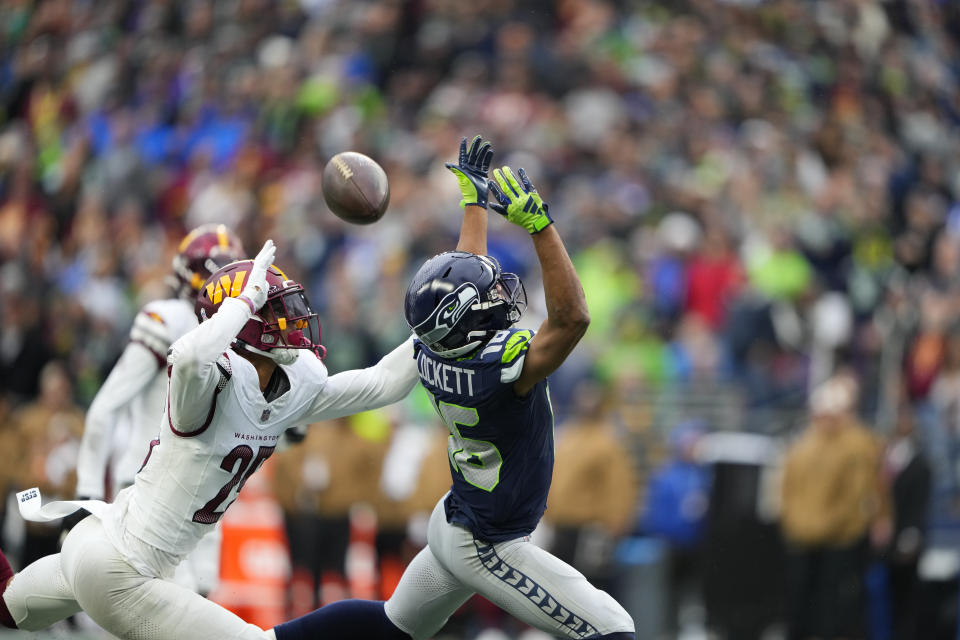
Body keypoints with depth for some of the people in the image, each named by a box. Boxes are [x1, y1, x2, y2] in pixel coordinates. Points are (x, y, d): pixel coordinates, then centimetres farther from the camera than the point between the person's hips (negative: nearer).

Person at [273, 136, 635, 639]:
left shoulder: (435, 355, -8)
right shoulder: (497, 368, -32)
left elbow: (468, 276, 10)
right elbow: (571, 318, -39)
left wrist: (474, 201, 20)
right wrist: (538, 224, -42)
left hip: (454, 523, 9)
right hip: (488, 549, -9)